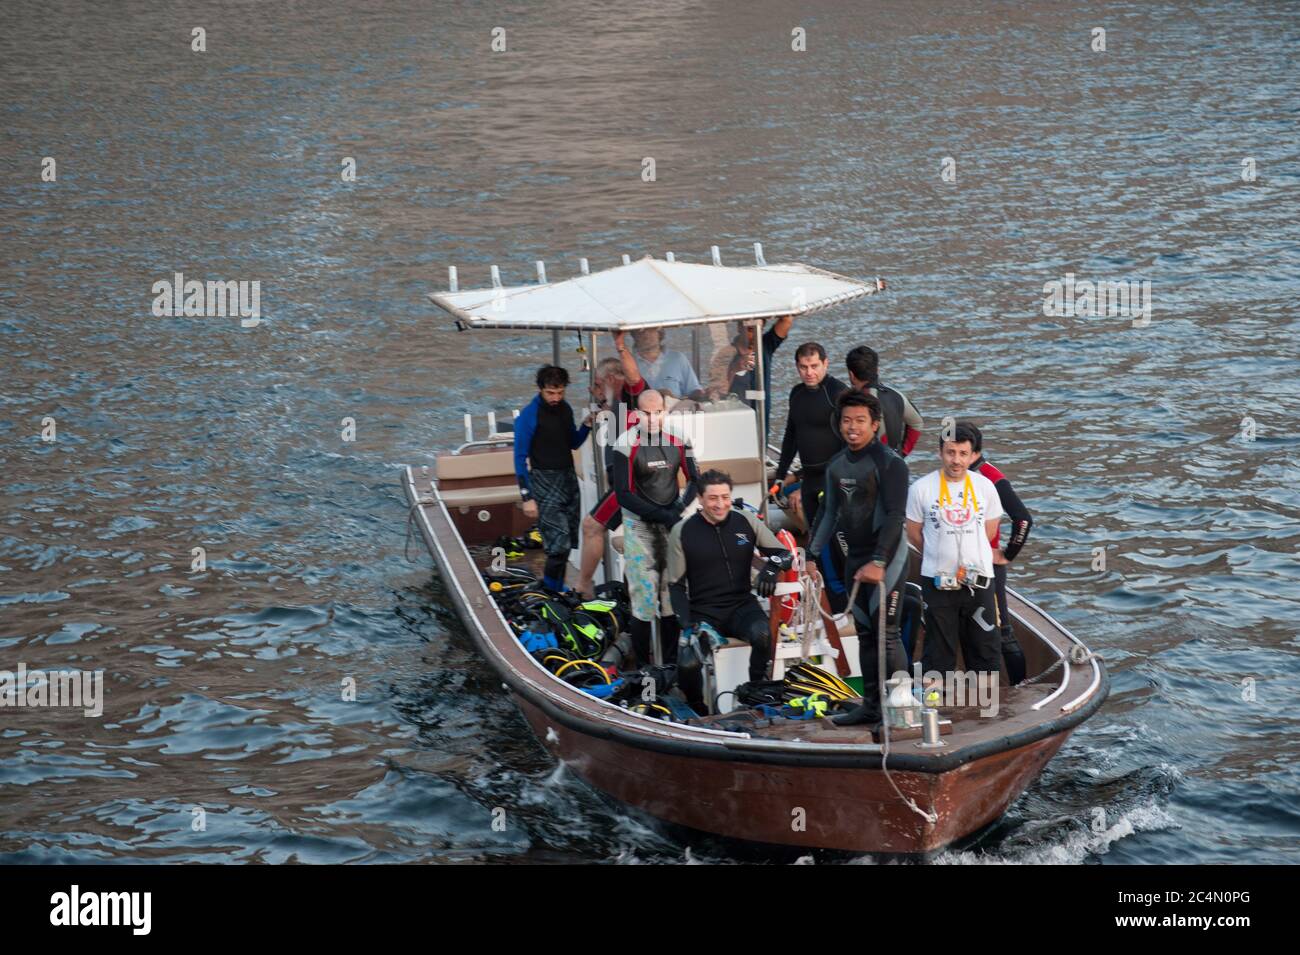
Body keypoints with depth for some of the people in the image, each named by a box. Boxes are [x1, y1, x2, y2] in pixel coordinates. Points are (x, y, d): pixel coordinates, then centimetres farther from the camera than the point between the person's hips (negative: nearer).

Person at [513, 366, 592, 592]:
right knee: (559, 541, -15)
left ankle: (556, 586, 21)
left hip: (568, 478, 7)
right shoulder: (529, 416, -13)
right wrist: (527, 497, -16)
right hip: (544, 481, -7)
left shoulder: (565, 409, 7)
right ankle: (551, 587, 1)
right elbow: (520, 458, -12)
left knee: (568, 540, 8)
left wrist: (587, 425, -1)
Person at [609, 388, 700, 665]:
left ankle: (671, 659, 13)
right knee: (644, 590, -8)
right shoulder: (626, 445, -12)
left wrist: (678, 509, -9)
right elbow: (623, 495, -12)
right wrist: (661, 515, -16)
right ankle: (642, 661, 0)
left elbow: (695, 480, 8)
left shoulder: (678, 440, 0)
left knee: (672, 590, 4)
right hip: (638, 522, -4)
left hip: (671, 521, 4)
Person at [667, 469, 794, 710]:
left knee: (761, 634, -34)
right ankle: (697, 712, 5)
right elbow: (676, 585, 3)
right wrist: (686, 624, -11)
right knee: (687, 665, -27)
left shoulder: (746, 521, 3)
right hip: (703, 612, -1)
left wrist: (772, 566, -17)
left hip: (741, 606, 1)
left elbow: (785, 554, 8)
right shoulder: (682, 532, -1)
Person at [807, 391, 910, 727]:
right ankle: (872, 706, 17)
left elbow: (894, 516, -18)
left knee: (885, 633, -9)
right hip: (854, 559, 7)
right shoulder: (836, 465, 10)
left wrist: (878, 562, -25)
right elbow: (828, 512, 18)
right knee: (865, 634, 10)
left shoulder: (889, 463, -12)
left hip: (886, 559, -7)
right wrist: (812, 554, 13)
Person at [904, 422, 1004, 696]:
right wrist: (939, 558, 10)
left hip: (978, 578, 2)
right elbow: (914, 532, 5)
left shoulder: (985, 486, 2)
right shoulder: (922, 488, -5)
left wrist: (966, 555, 12)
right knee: (938, 651, 5)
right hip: (937, 581, -2)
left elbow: (989, 530, 13)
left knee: (986, 645, 6)